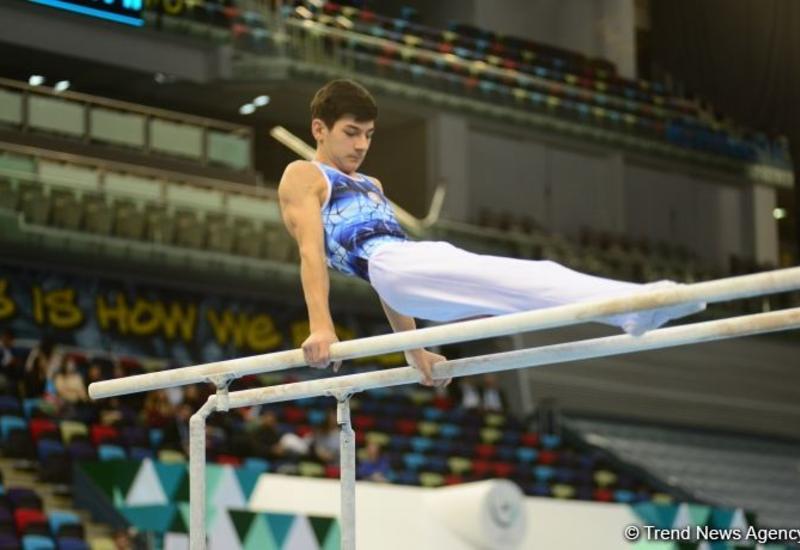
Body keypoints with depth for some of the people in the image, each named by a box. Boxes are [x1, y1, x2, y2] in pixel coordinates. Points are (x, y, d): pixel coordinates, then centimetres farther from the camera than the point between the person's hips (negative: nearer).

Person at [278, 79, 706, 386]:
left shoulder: (370, 186, 34)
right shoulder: (301, 176, 11)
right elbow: (311, 251, -5)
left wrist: (414, 349, 24)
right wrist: (320, 326, -18)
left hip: (421, 258, 8)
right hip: (391, 265, -8)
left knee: (535, 274, -14)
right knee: (503, 280, -28)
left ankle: (634, 309, -32)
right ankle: (633, 304, -45)